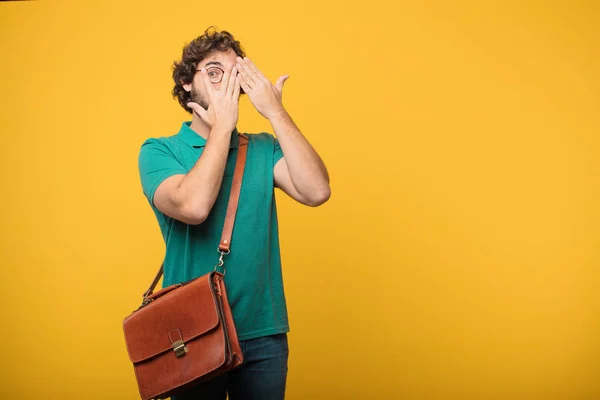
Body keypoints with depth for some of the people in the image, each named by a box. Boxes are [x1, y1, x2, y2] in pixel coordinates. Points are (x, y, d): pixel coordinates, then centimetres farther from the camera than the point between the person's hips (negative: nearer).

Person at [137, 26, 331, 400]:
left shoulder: (263, 148, 2)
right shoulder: (158, 151, -5)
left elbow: (316, 191, -15)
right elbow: (193, 207, -25)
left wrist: (275, 111, -14)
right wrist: (222, 126, -16)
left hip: (264, 333, 2)